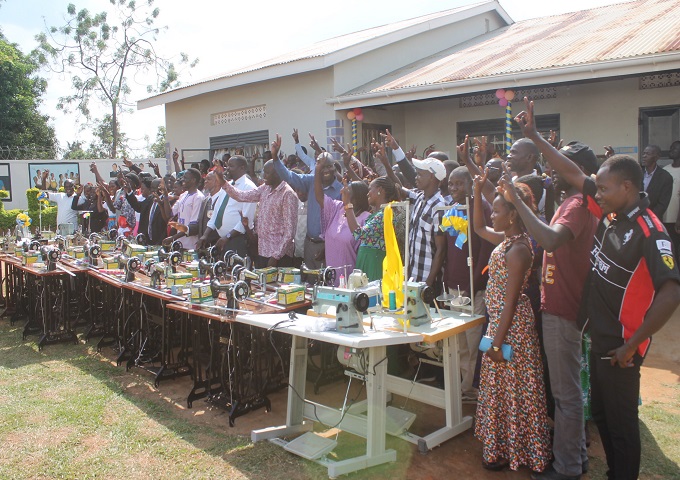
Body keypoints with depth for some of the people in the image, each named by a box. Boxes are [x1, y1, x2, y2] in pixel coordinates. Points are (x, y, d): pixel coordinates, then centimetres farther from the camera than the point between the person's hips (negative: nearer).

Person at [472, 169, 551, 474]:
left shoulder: (517, 248, -22)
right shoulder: (506, 239, 5)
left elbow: (510, 300, -24)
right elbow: (478, 227, 23)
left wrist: (497, 342, -22)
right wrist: (478, 192, 15)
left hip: (511, 325, -10)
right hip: (500, 320, 10)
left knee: (511, 388, 6)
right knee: (502, 386, 20)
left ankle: (511, 451, 23)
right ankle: (504, 445, 37)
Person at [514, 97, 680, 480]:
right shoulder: (609, 213, 0)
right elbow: (573, 174, 7)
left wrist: (631, 346, -22)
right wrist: (534, 136, 7)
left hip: (621, 347, -8)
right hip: (600, 336, 8)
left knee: (621, 422, 8)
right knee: (601, 413, 22)